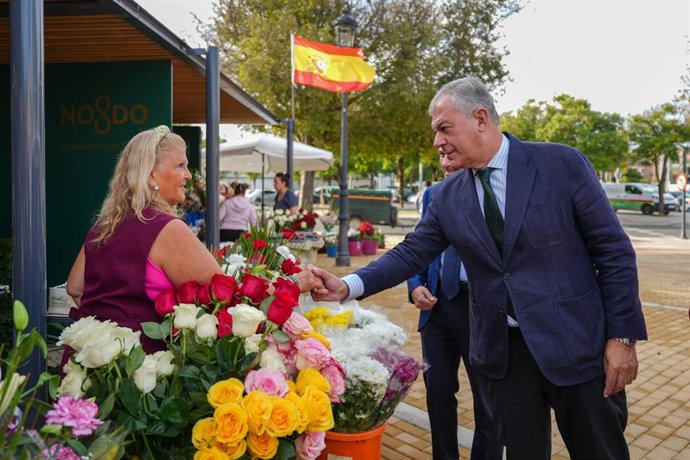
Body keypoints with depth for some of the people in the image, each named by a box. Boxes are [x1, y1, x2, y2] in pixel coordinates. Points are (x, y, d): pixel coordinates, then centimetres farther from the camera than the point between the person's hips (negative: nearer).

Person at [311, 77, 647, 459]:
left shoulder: (562, 164, -8)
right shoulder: (447, 196, 3)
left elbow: (614, 252, -6)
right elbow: (411, 253, 3)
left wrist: (622, 336, -9)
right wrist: (349, 285, -11)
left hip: (577, 345, -2)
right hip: (504, 351, 3)